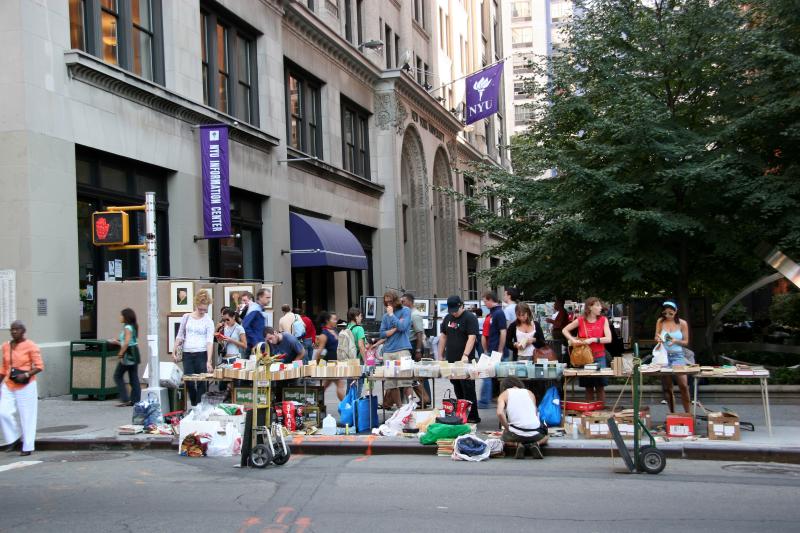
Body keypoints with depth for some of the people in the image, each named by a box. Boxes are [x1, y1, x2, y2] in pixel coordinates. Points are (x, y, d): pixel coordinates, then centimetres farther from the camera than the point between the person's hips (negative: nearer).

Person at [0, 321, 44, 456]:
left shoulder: (30, 346, -10)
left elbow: (39, 366, -12)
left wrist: (26, 375, -26)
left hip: (26, 386, -5)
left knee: (27, 417, 1)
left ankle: (28, 447, 11)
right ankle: (15, 439, 12)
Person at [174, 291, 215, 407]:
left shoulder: (208, 321, -3)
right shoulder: (186, 317, 6)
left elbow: (210, 341, -10)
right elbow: (180, 336, 12)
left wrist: (209, 361, -19)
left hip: (202, 354, -2)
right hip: (187, 354, 2)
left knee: (201, 382, -1)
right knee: (189, 382, 2)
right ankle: (194, 405, 19)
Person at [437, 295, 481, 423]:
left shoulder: (470, 318, -9)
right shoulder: (448, 318, 13)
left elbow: (472, 338, -18)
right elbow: (443, 336, 18)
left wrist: (465, 355, -29)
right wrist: (440, 356, 13)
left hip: (465, 361, -7)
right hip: (451, 360, 7)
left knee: (468, 389, -6)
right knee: (457, 390, 12)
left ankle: (473, 416, -1)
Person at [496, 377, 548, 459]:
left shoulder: (504, 395, 9)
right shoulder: (529, 393, 19)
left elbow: (500, 413, -10)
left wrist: (507, 430, 1)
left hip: (516, 432, -2)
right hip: (535, 432, 2)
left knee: (503, 439, 34)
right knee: (545, 437, 38)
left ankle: (518, 445, 3)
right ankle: (536, 444, 4)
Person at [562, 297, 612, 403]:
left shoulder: (603, 320, 1)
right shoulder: (580, 320, 0)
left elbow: (608, 339, -7)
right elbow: (565, 330, 10)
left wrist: (593, 339, -17)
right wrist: (573, 340, -6)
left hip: (599, 357, 0)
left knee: (600, 387, 0)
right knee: (588, 388, 7)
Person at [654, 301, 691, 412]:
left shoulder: (682, 323, 1)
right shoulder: (660, 322, 4)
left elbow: (686, 342, 6)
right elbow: (656, 338, 12)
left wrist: (676, 341, -14)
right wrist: (658, 339, -11)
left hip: (678, 356, -2)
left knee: (683, 385, -16)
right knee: (667, 388, 4)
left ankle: (687, 413, -8)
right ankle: (672, 414, 14)